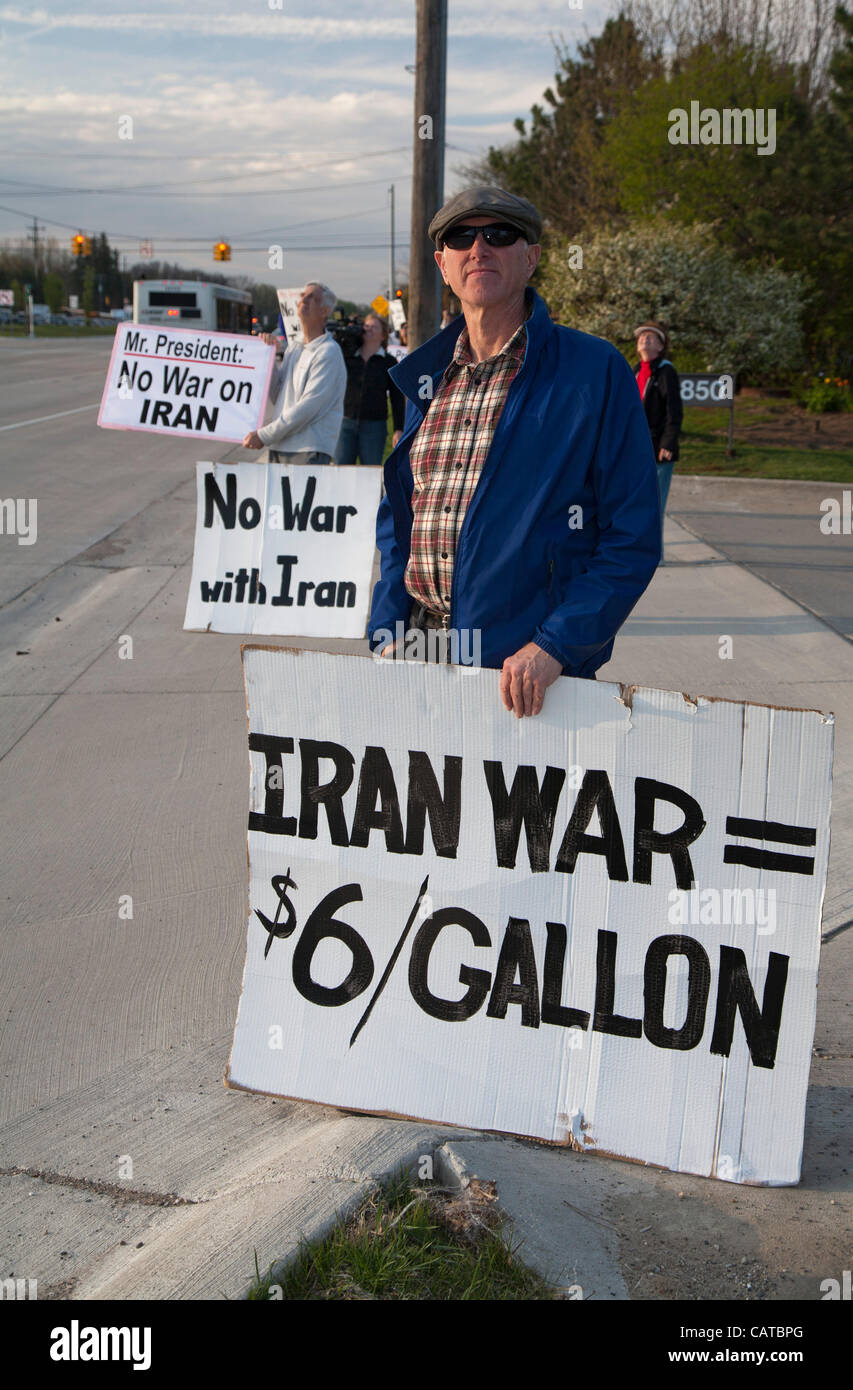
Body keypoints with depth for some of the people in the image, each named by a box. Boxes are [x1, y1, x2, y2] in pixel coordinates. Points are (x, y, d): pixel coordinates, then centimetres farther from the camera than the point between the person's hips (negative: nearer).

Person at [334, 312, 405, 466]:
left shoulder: (388, 362, 6)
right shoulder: (347, 357, 11)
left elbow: (397, 398, 5)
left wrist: (399, 430, -3)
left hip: (374, 426, -2)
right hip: (346, 423, 2)